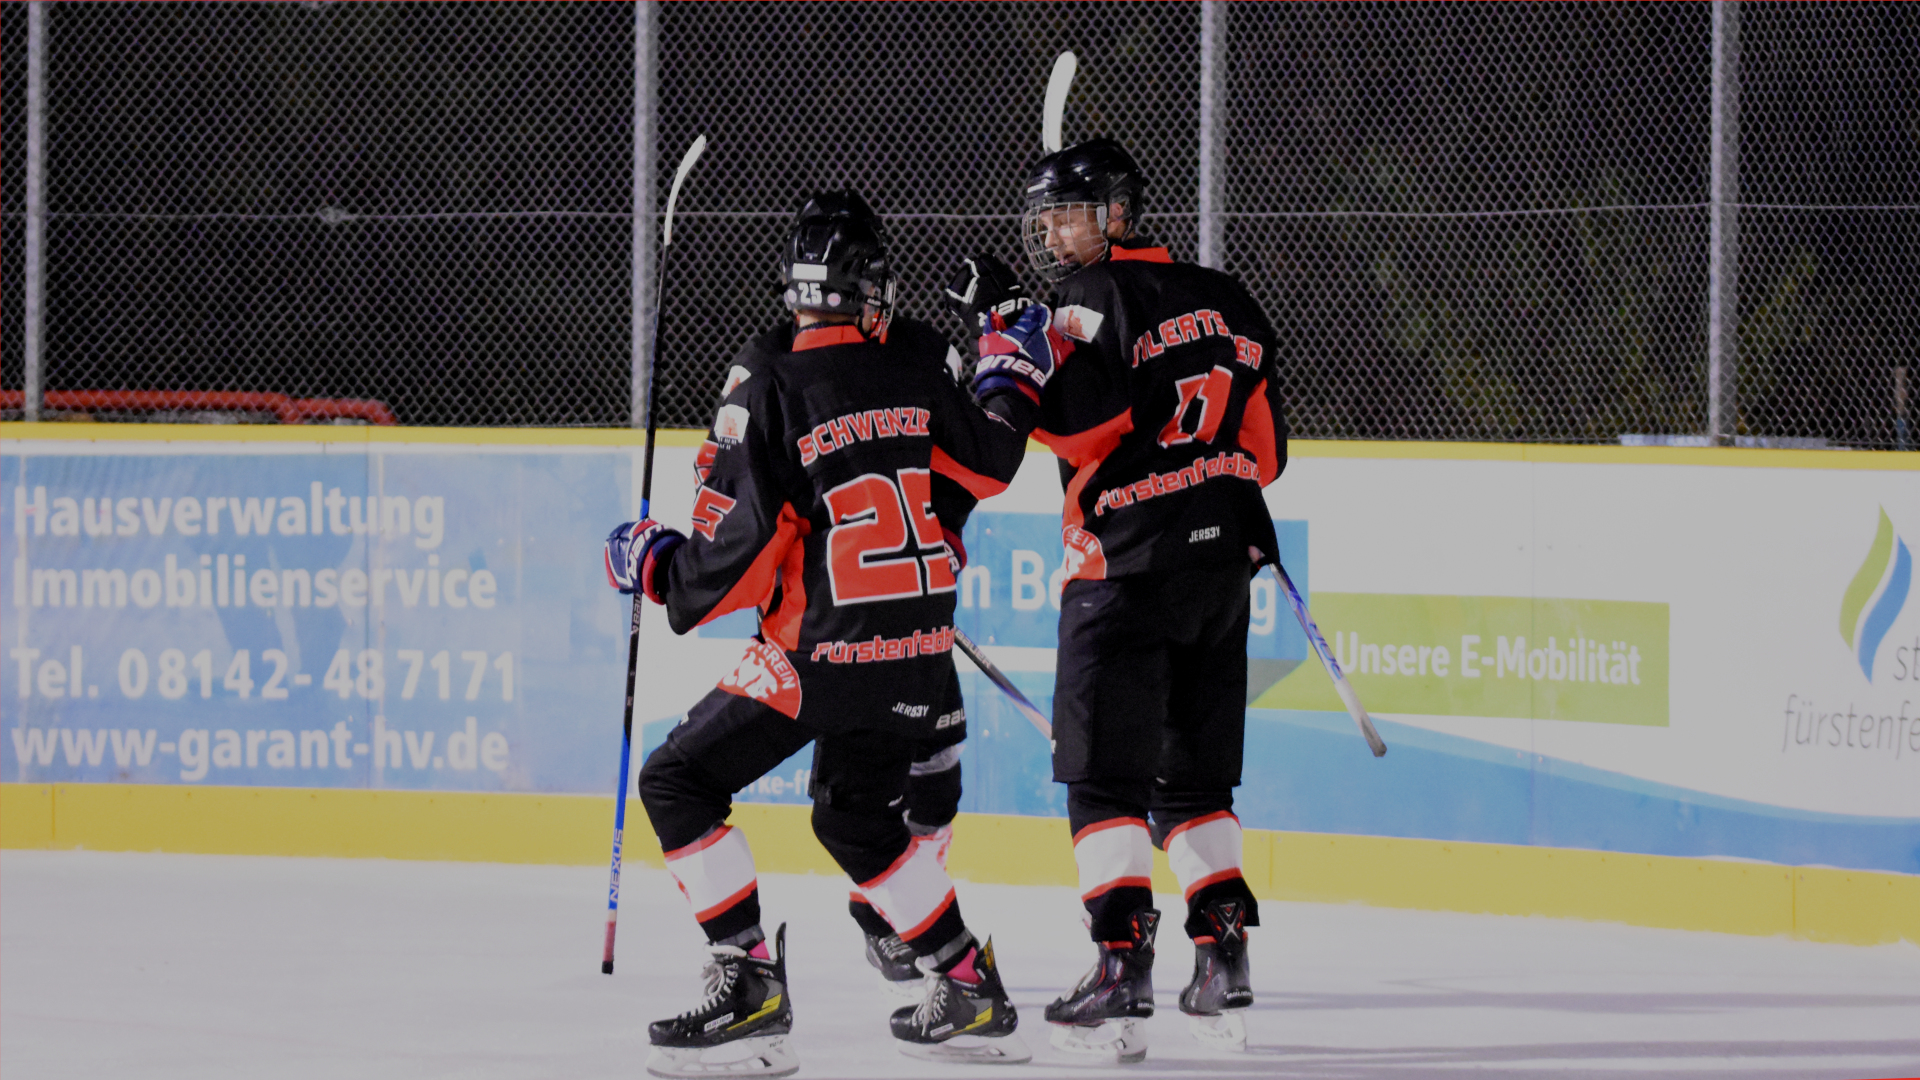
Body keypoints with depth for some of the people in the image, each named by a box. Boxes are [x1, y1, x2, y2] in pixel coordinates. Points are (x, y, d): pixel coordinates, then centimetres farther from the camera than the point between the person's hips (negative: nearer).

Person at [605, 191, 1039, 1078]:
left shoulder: (769, 388, -13)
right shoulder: (917, 362, 3)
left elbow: (737, 557, -14)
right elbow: (990, 465, 19)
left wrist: (654, 565, 5)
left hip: (822, 653, -6)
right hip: (920, 649, 7)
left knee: (679, 783, 3)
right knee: (855, 816, 26)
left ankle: (750, 987, -8)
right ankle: (972, 993, 26)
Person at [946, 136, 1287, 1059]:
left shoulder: (1098, 302, -9)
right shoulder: (1222, 301, 14)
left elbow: (1081, 420, -21)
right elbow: (1265, 444, 17)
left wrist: (1007, 323, -14)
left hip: (1129, 568, -7)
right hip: (1224, 565, 7)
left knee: (1106, 777, -4)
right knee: (1192, 776, 14)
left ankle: (1122, 967, -12)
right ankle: (1224, 967, 10)